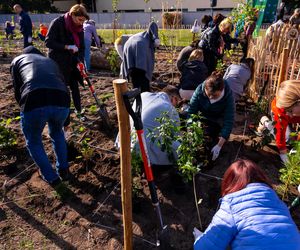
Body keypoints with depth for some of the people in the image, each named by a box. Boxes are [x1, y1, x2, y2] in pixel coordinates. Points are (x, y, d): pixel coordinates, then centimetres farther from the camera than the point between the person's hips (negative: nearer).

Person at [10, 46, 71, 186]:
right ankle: (63, 170, 41)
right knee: (57, 133, 35)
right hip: (62, 102, 3)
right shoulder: (51, 61, 38)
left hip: (34, 104, -3)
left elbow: (17, 91, 23)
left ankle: (51, 177, 34)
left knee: (33, 142, 26)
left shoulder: (18, 60, 30)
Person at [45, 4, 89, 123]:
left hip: (72, 61, 5)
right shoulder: (57, 23, -16)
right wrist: (67, 47, -28)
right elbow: (48, 42, -19)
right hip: (58, 62, -5)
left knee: (75, 86, 11)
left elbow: (81, 46, 3)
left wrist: (80, 60, -13)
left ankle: (78, 110, 25)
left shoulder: (79, 27, 1)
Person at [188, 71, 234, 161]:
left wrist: (219, 145, -35)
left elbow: (228, 121, -30)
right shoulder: (200, 90, -29)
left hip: (218, 120, -2)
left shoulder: (228, 95, -31)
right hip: (203, 117, 2)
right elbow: (191, 111, -25)